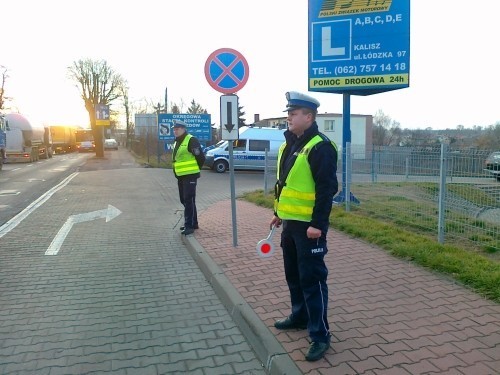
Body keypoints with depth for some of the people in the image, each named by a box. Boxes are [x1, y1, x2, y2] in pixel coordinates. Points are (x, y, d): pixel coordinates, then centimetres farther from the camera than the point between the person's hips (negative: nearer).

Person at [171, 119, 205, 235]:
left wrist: (195, 169, -3)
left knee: (189, 200, -9)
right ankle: (193, 223, 25)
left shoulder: (191, 140, -12)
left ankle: (189, 225, -4)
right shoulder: (177, 142, 16)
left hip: (190, 176, -10)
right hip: (180, 176, 10)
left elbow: (201, 157, -14)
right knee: (184, 200, 14)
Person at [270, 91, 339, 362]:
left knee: (312, 279, -2)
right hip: (290, 222, 9)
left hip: (309, 226, -9)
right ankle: (300, 317, 38)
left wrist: (318, 224, -23)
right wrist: (279, 213, 21)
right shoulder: (288, 145, 13)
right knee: (293, 274, 20)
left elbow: (326, 189, -20)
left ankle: (320, 335, 11)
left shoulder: (321, 147, -15)